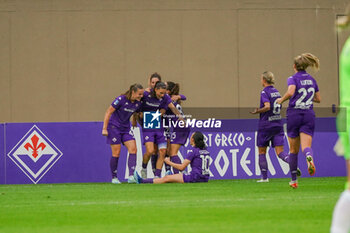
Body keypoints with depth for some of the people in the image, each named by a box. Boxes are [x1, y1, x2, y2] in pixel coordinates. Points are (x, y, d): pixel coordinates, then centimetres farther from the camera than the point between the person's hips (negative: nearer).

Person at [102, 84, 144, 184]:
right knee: (116, 153, -7)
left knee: (133, 149, -13)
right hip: (114, 127, -5)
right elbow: (108, 112, -15)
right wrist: (104, 129, -15)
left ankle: (131, 176, -18)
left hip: (126, 128, 5)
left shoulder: (138, 103, -2)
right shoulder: (121, 99, -19)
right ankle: (114, 178, 7)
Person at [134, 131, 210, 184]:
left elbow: (182, 167, -10)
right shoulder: (206, 151, 13)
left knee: (166, 178, 1)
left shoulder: (193, 151, -10)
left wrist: (169, 162, 3)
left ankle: (141, 181, 7)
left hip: (195, 177, -8)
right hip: (205, 178, 8)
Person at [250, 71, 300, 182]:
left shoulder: (265, 92, -11)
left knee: (262, 152, 9)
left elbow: (267, 107, -25)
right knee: (280, 152, -1)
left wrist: (257, 111, -10)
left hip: (266, 125, -6)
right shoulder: (276, 92, 12)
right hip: (278, 124, 6)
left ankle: (264, 177, 9)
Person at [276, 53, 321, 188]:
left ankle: (294, 180, 18)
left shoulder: (293, 78, -5)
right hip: (309, 115, 3)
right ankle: (309, 157, -48)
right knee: (306, 146, -10)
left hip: (294, 115, -3)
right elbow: (318, 99, 17)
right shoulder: (312, 80, 11)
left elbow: (291, 92, -25)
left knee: (293, 150, 10)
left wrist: (281, 100, -7)